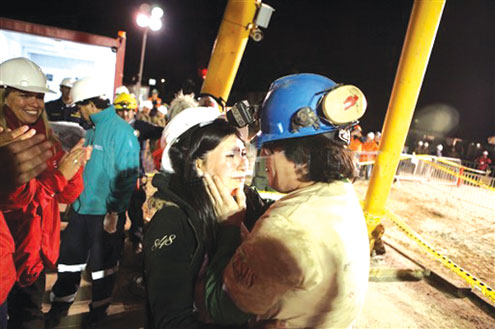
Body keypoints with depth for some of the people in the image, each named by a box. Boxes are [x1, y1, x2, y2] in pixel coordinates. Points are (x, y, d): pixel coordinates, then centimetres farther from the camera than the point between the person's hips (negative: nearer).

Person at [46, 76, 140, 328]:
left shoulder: (120, 131, -16)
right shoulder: (93, 130, 9)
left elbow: (127, 176, -19)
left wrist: (115, 212, -19)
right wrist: (75, 198, 14)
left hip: (106, 213, -7)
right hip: (82, 208, 7)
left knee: (103, 264, 11)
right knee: (70, 257, 16)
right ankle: (59, 306, 36)